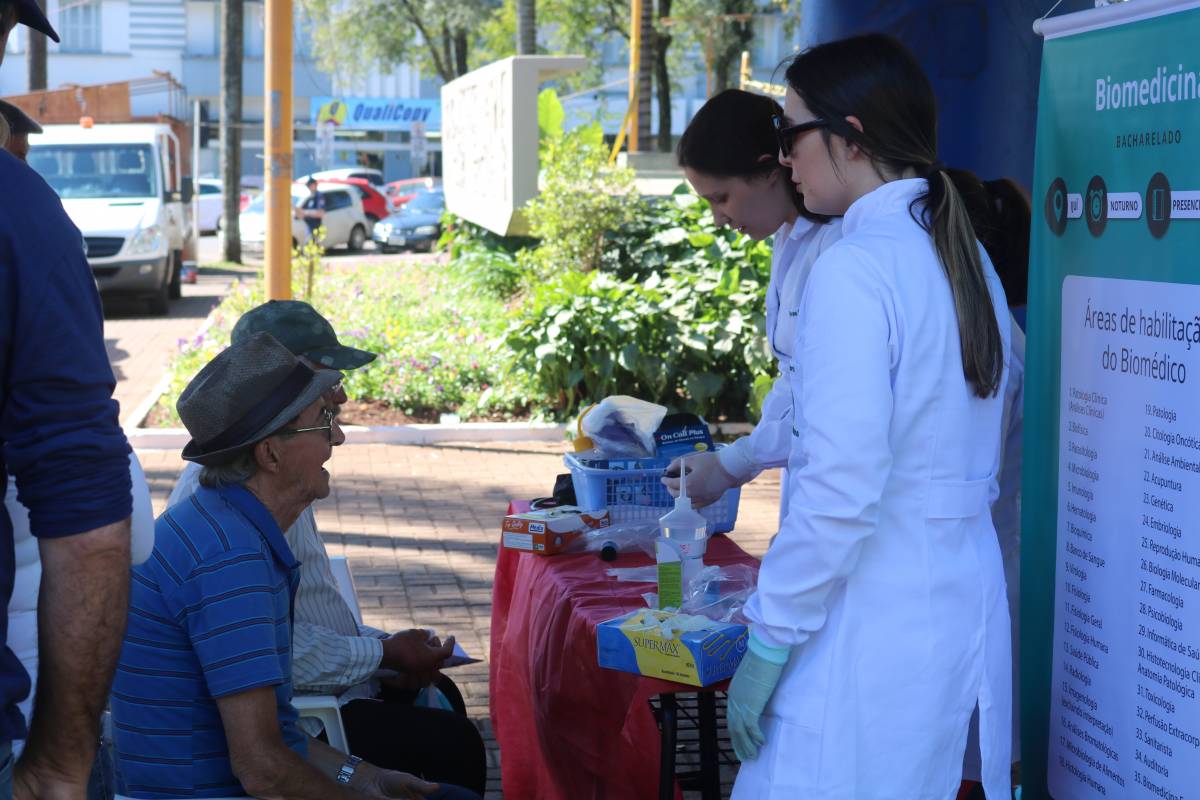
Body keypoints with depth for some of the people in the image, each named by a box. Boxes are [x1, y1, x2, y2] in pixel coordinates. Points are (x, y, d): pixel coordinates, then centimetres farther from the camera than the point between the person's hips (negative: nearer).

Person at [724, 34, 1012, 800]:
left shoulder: (856, 269, -15)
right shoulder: (970, 261, 10)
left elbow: (841, 489, -21)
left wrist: (769, 642, -13)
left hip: (874, 621, -9)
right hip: (970, 606, 9)